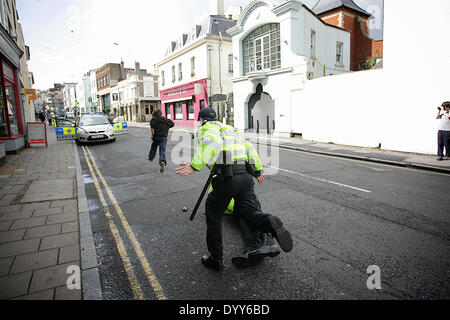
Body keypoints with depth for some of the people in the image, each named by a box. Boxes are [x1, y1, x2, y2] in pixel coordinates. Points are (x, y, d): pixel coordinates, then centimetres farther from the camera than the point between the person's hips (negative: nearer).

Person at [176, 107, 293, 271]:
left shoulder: (206, 128, 9)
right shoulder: (229, 128, 30)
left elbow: (212, 143, -16)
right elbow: (249, 148, 30)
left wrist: (196, 165, -23)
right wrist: (258, 171, 37)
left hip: (226, 178, -6)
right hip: (246, 176, 6)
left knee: (213, 217, 12)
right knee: (250, 213, 7)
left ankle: (216, 259, 20)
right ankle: (270, 223, -26)